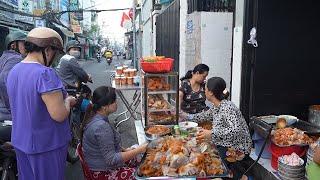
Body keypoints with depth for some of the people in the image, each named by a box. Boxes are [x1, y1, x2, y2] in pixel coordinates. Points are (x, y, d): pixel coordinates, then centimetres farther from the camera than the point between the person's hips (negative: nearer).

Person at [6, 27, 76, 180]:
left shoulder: (13, 71, 2)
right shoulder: (45, 73, -25)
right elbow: (59, 115, -26)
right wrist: (67, 101, -7)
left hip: (20, 142, 8)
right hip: (46, 145, -8)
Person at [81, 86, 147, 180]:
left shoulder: (95, 117, -1)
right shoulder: (101, 126, -30)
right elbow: (111, 159, -28)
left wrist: (124, 150, 5)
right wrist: (138, 150, -24)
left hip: (101, 164, 9)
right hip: (104, 172, -9)